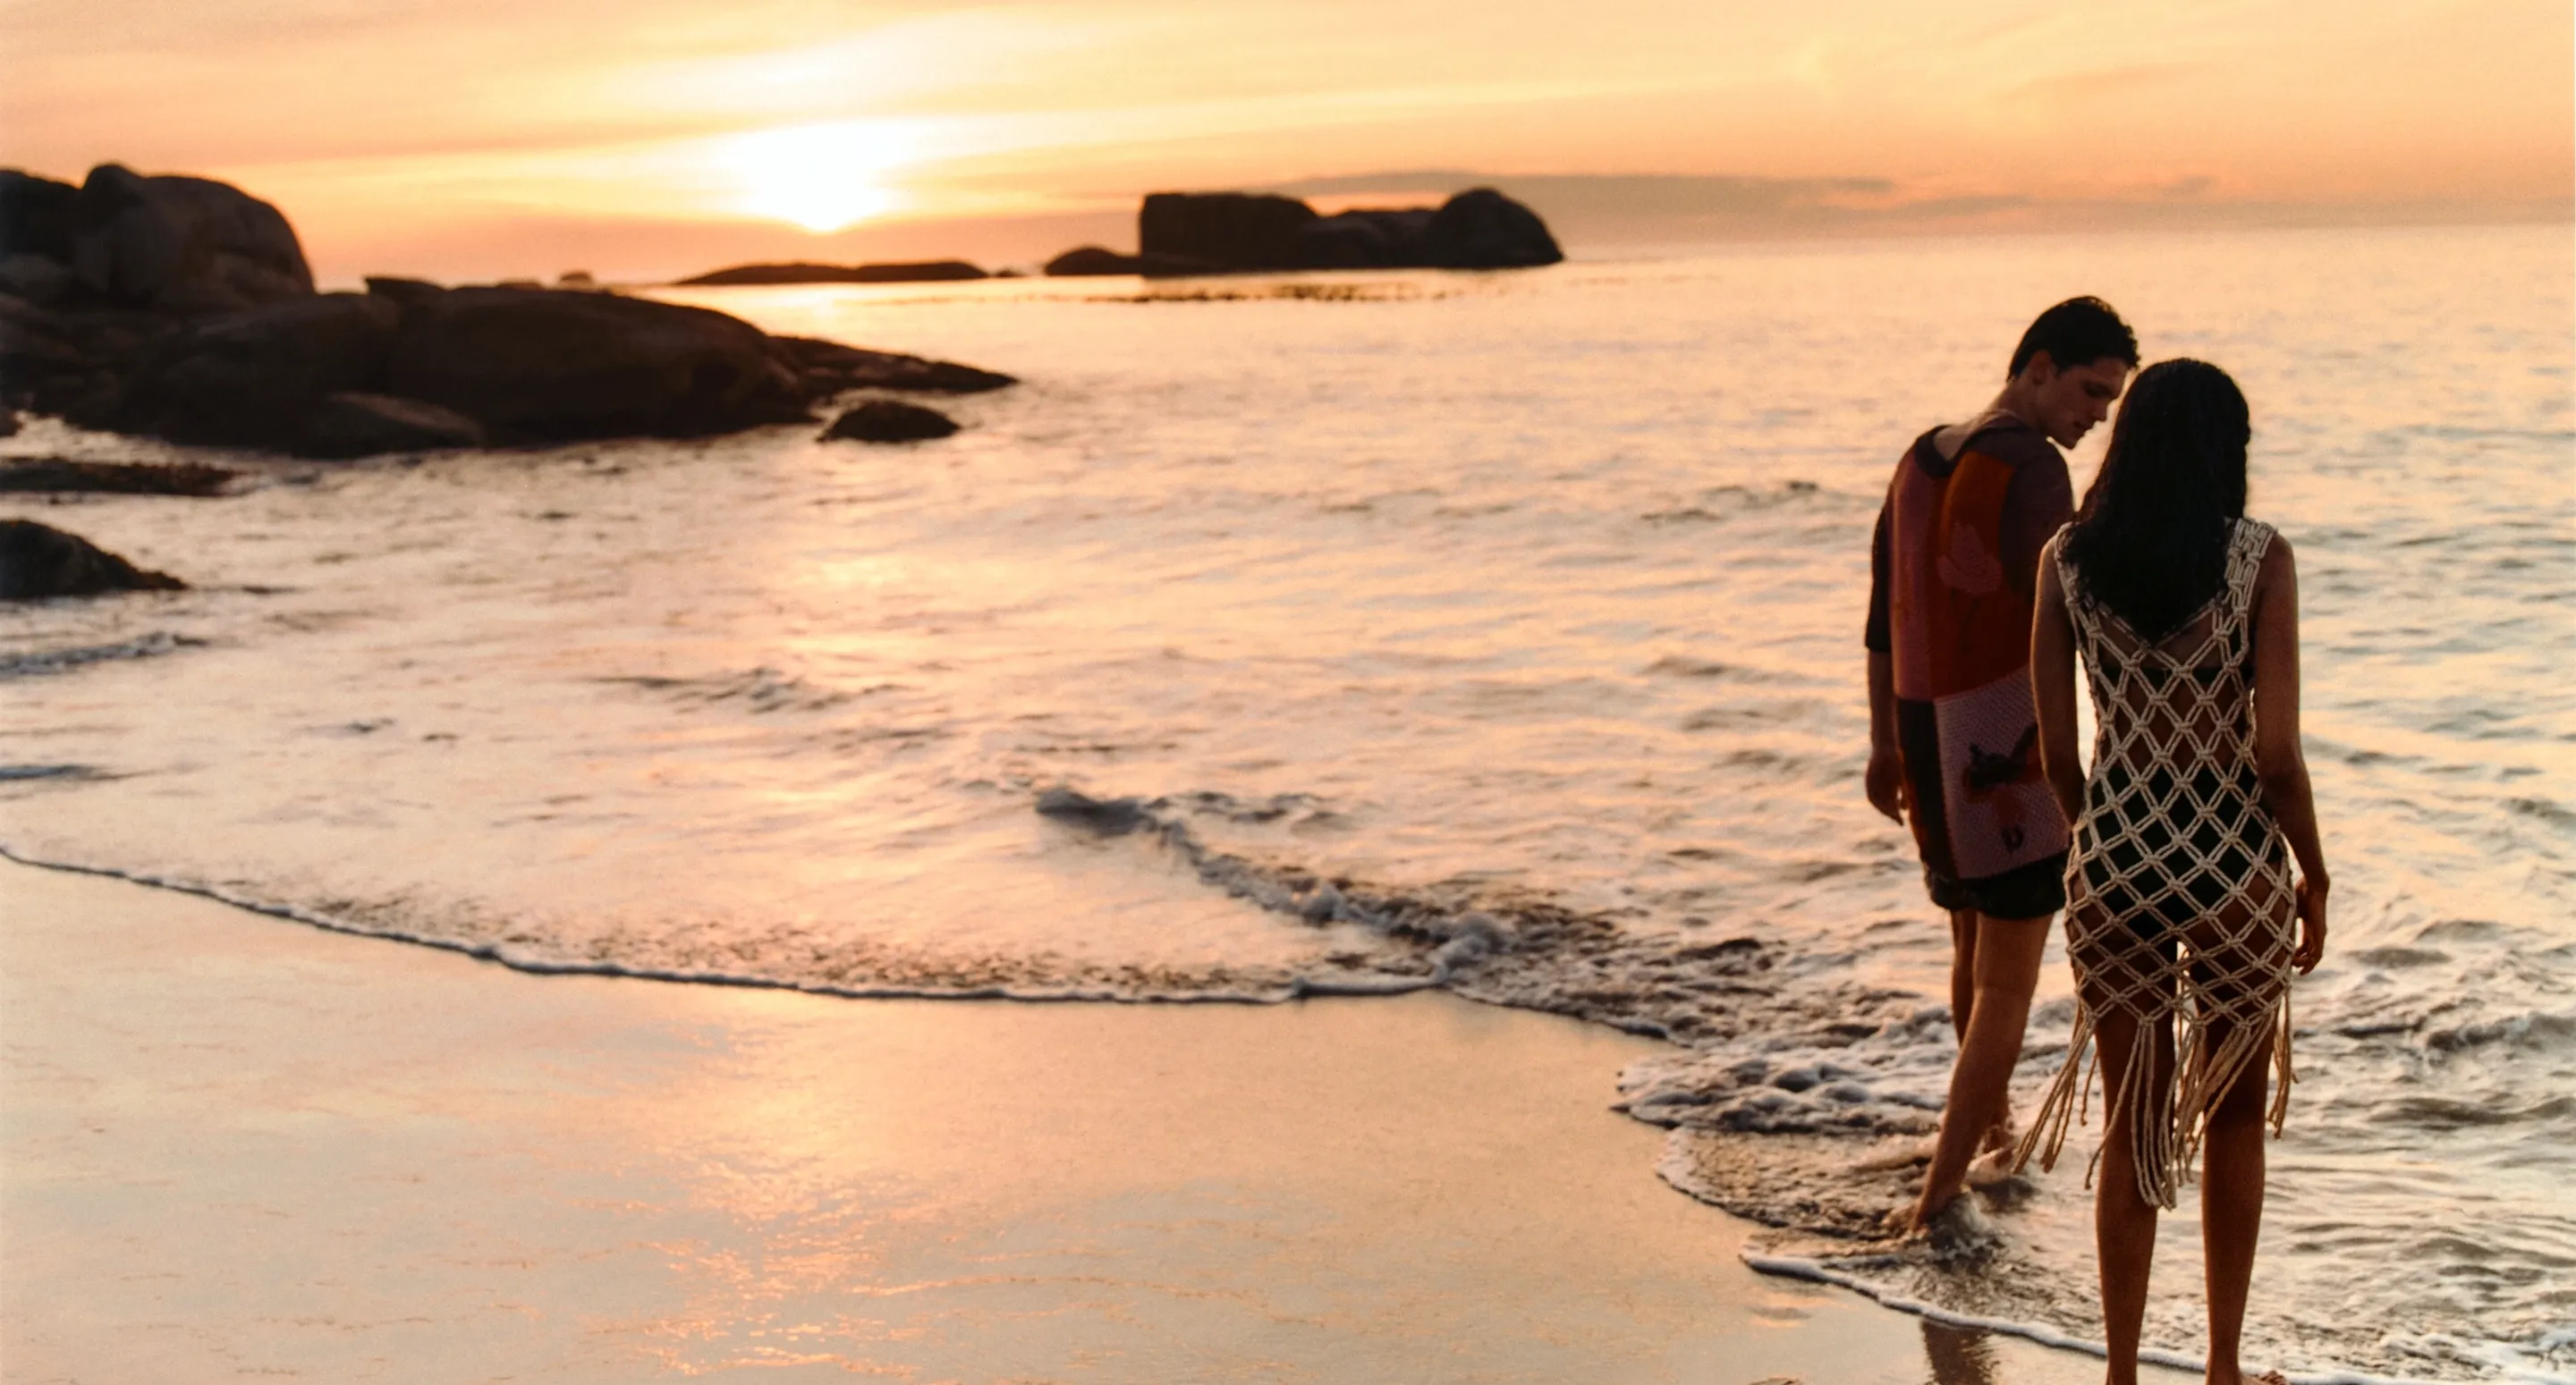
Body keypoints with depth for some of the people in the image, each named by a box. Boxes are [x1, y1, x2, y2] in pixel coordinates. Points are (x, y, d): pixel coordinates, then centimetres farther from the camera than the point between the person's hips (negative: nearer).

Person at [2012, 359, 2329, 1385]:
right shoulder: (2261, 559, -10)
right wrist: (2315, 878, 1)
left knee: (2132, 1129, 15)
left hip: (2114, 864, 2)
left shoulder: (2067, 560, -2)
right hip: (2234, 867, -2)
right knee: (2234, 1118, 18)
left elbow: (2054, 751, 0)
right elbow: (2277, 751, -13)